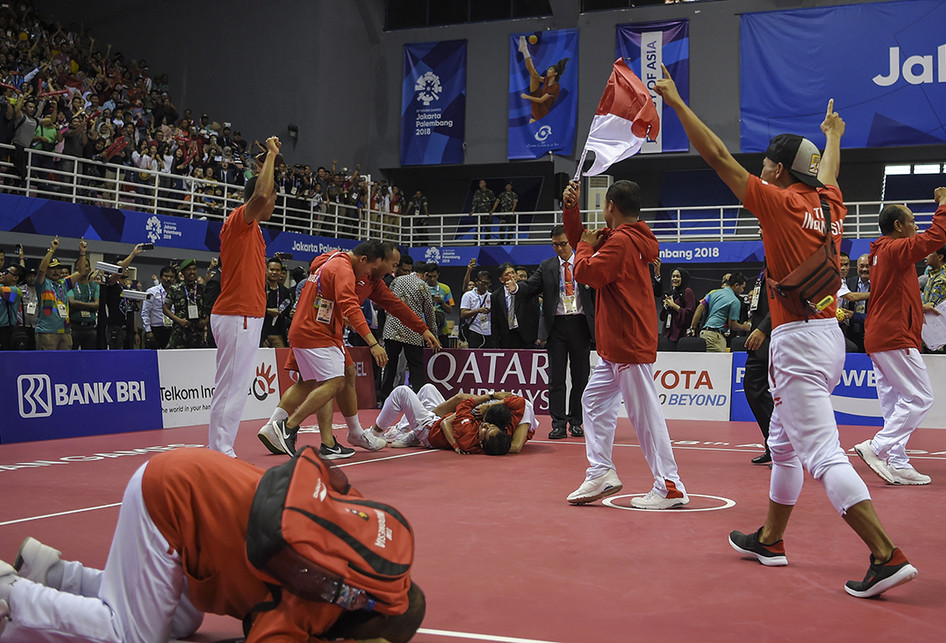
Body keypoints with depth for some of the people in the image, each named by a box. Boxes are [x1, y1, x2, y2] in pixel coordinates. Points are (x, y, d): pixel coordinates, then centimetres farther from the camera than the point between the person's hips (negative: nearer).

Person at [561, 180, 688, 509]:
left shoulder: (620, 241, -17)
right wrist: (571, 209, 14)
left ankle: (670, 487, -3)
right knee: (594, 400, 16)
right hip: (617, 345, 11)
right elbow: (580, 240, 25)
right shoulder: (631, 237, 15)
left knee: (645, 413, -7)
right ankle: (601, 472, 19)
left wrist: (586, 247, -3)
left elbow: (587, 273, -20)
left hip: (630, 344, -11)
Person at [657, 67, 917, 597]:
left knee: (824, 456, -11)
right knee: (784, 442, 21)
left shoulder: (780, 202, -11)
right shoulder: (829, 204, 9)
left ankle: (888, 556, -16)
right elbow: (828, 171, 33)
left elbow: (717, 155, -10)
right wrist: (834, 135, 54)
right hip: (829, 334, 9)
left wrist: (676, 102, -3)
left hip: (799, 342, -9)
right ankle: (771, 541, 33)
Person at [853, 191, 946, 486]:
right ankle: (877, 447, -11)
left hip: (879, 337, 10)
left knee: (896, 403, 9)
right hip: (895, 338, -10)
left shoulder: (882, 252, 18)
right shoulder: (895, 250, -12)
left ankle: (898, 464, 9)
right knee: (920, 397, -7)